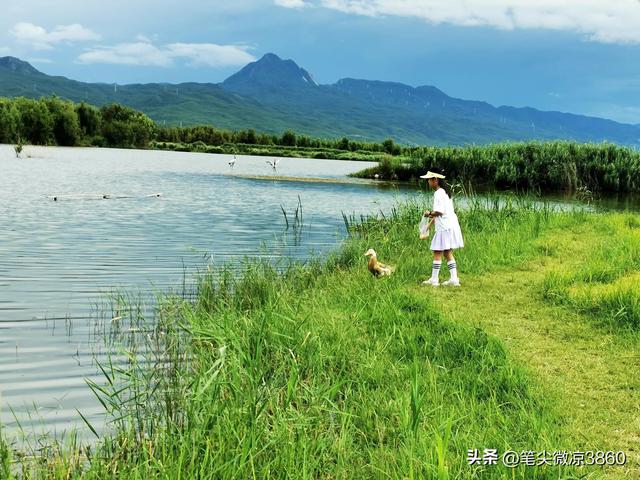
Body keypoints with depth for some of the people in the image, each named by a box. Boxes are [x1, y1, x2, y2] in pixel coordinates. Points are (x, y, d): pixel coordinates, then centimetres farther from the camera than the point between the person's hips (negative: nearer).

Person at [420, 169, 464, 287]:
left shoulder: (438, 193, -14)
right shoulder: (444, 191, 17)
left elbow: (439, 211, -22)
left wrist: (429, 213, -4)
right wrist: (430, 224, 24)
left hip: (444, 227, -10)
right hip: (451, 225, 10)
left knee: (437, 253, -2)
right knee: (448, 253, 13)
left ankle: (434, 279, 2)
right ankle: (454, 279, 12)